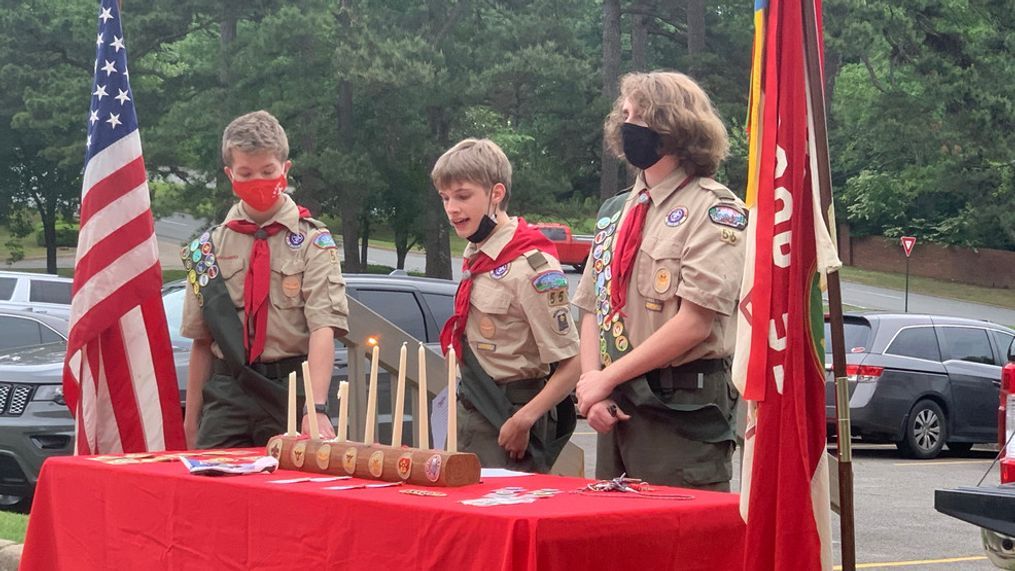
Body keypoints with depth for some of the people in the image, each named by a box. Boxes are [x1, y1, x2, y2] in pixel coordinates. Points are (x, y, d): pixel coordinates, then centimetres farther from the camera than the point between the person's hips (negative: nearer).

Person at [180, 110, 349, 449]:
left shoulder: (313, 242, -1)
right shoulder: (209, 247, 10)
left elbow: (324, 328, -13)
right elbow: (201, 340, 13)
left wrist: (316, 407, -26)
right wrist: (192, 419, 11)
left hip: (291, 390, -3)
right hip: (227, 392, 3)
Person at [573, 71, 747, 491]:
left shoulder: (716, 210, -7)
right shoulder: (614, 212, 17)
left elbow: (694, 322, -16)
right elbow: (592, 311, 14)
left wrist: (606, 378, -13)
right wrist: (592, 386, -3)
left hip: (684, 413, -7)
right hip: (615, 411, 7)